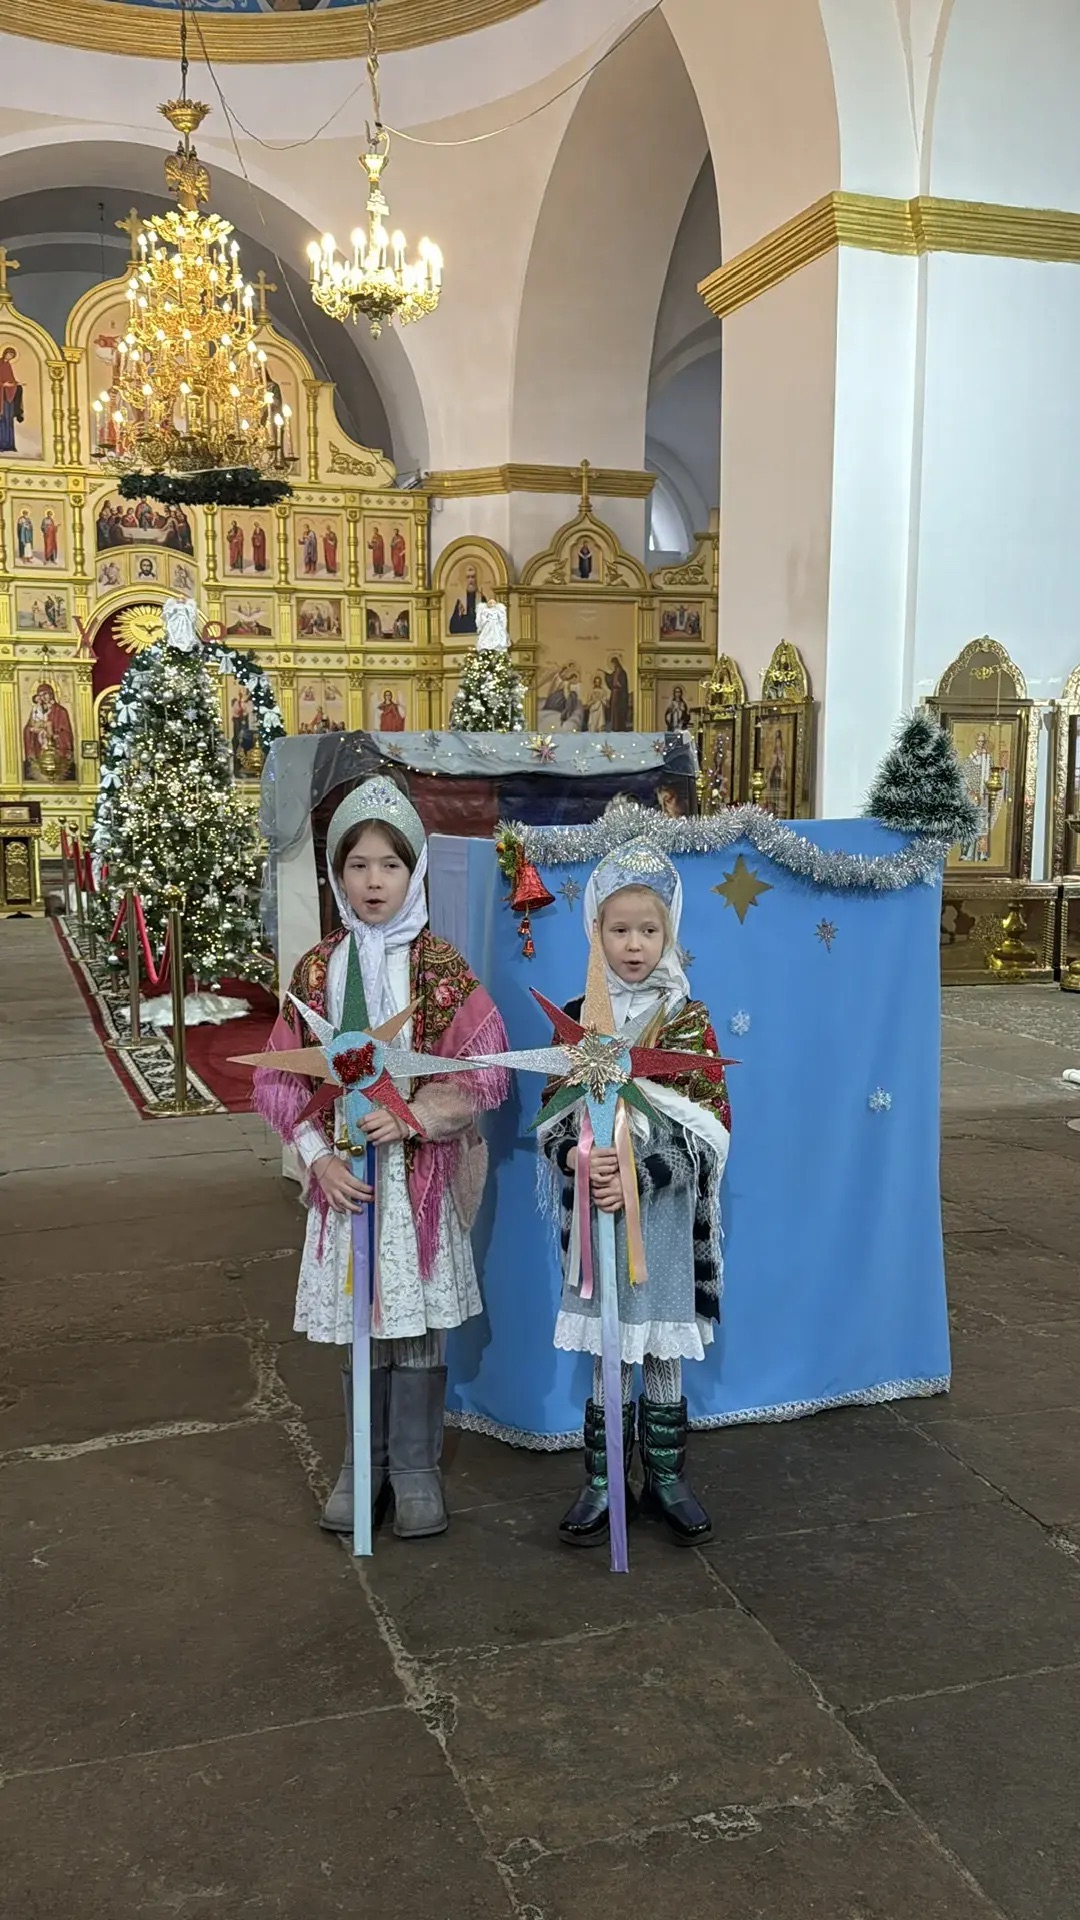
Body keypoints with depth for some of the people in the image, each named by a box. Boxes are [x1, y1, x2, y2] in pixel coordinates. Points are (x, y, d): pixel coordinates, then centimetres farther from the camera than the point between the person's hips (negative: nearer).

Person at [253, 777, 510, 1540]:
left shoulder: (442, 968, -4)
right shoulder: (317, 969, 3)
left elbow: (487, 1072, -8)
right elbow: (278, 1077, 3)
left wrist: (416, 1114, -21)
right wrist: (318, 1155, -9)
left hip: (421, 1171, -2)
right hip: (345, 1173, 2)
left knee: (418, 1326, 4)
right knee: (358, 1328, 11)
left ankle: (416, 1470, 21)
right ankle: (363, 1466, 27)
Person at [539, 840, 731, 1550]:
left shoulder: (688, 1020, -2)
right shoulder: (576, 1019, 3)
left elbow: (708, 1123, -8)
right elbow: (556, 1113, 3)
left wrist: (639, 1174, -20)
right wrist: (577, 1156, -19)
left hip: (664, 1208, -1)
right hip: (598, 1205, 1)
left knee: (663, 1350, 9)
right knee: (609, 1352, 9)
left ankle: (667, 1478, 25)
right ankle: (603, 1484, 22)